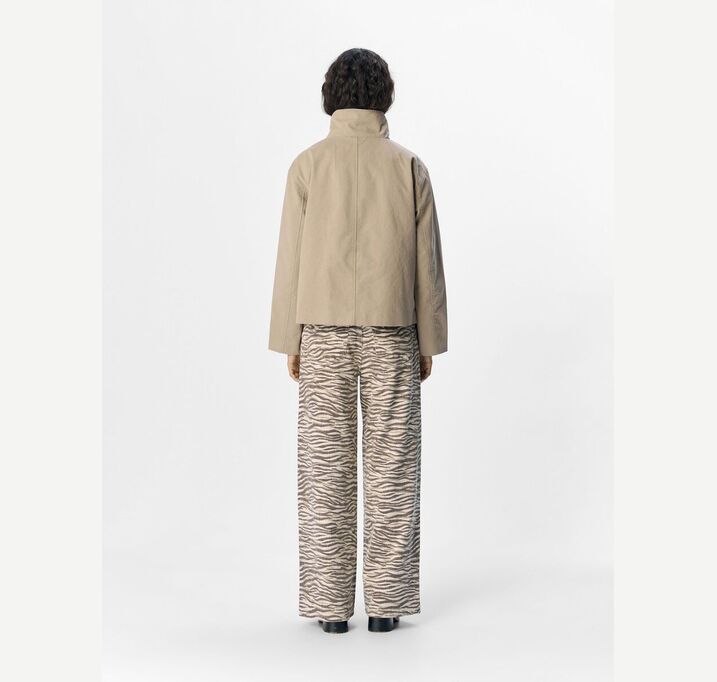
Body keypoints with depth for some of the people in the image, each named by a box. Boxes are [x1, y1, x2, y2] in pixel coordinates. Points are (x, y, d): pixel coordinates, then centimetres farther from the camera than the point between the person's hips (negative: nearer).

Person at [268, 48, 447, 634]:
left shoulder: (308, 164, -2)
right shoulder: (408, 166, -1)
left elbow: (292, 258, -3)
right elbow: (427, 260, 0)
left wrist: (291, 341, 5)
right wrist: (429, 342, 7)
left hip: (324, 332, 0)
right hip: (391, 334, 0)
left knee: (326, 467, 4)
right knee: (392, 465, 5)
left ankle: (331, 603, 6)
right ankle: (385, 601, 6)